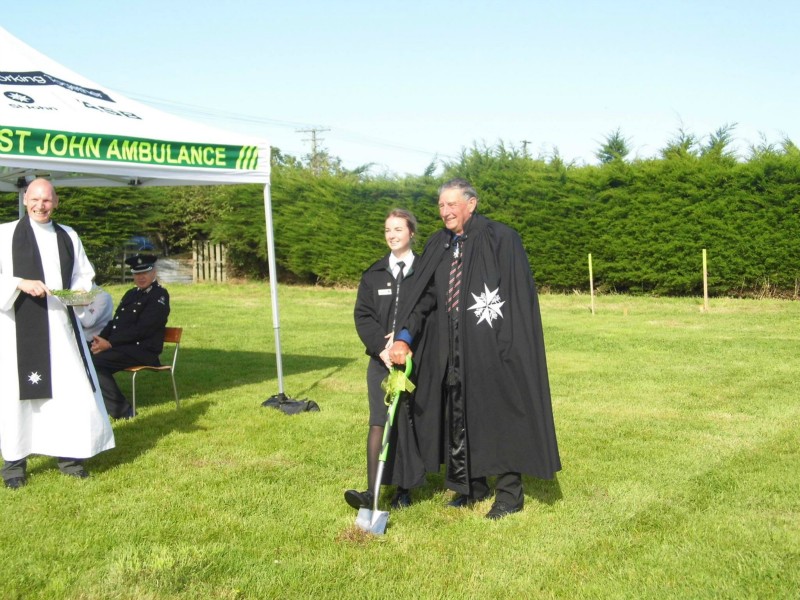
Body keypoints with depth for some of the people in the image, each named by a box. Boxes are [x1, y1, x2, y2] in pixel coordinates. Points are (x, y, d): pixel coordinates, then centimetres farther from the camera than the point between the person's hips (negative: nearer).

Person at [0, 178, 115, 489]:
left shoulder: (68, 236, 12)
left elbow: (83, 275, 15)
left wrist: (80, 292, -5)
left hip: (61, 324, 4)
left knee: (73, 387, 2)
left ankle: (67, 453, 15)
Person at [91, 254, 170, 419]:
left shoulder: (160, 295, -6)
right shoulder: (131, 294, 21)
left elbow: (141, 329, -15)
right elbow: (114, 322, 18)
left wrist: (109, 343, -20)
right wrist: (100, 339, -3)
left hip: (143, 350, -8)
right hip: (122, 347, 8)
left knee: (95, 361, -25)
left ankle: (122, 410, -16)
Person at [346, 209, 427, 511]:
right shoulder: (374, 274, 10)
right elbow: (362, 315, 3)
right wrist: (382, 347, -12)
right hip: (382, 360, 1)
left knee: (411, 423, 2)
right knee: (379, 422, -9)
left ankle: (404, 489, 13)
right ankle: (371, 492, -14)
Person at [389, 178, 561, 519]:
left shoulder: (501, 239, -8)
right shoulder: (437, 247, 10)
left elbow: (519, 295, -12)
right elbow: (423, 297, 5)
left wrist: (507, 347, -17)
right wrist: (404, 336, -9)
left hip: (492, 348, -6)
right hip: (453, 351, 6)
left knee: (499, 417, 2)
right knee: (459, 418, 12)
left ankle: (509, 492, 16)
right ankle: (473, 485, 27)